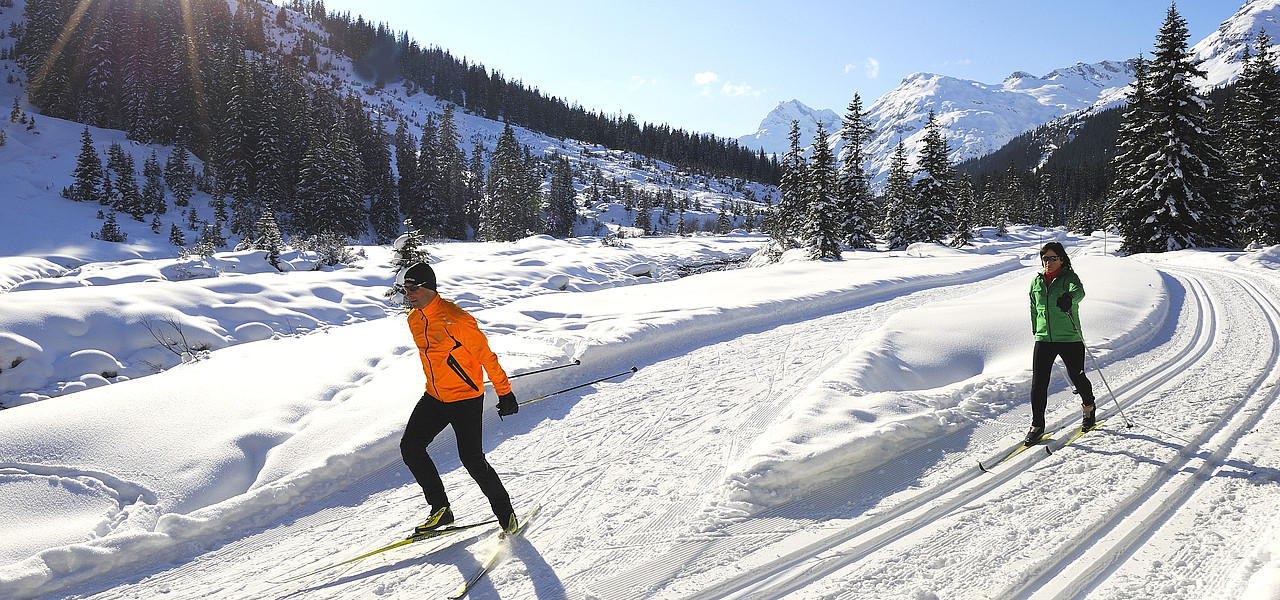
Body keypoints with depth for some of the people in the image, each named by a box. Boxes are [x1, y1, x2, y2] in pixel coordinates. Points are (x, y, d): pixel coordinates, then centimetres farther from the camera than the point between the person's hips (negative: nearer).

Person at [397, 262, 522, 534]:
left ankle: (505, 512, 11)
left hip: (466, 398, -8)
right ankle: (440, 509, 12)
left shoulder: (454, 319, -21)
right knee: (410, 446, 0)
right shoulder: (414, 320, 4)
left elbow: (486, 355, -17)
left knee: (471, 458, -9)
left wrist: (504, 392, -14)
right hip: (434, 398, 8)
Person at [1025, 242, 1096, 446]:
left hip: (1070, 339, -3)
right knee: (1038, 383, -5)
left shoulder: (1069, 277, -6)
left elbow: (1079, 291, -30)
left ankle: (1089, 408, 42)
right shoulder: (1037, 282, 8)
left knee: (1077, 377, 11)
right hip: (1044, 339, 3)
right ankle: (1037, 425, 6)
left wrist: (1069, 297, -52)